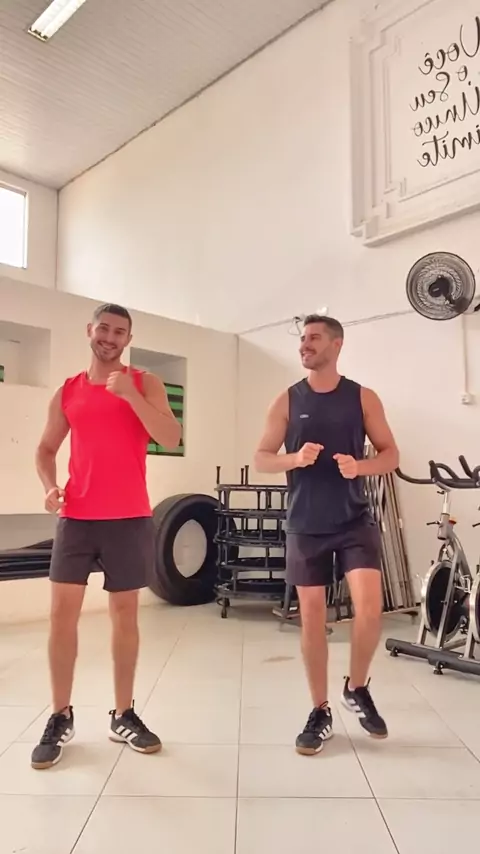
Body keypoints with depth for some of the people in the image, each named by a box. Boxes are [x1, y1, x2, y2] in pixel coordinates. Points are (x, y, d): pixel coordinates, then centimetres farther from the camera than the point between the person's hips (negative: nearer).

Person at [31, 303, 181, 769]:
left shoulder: (145, 383, 1)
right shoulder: (67, 391, 9)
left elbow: (170, 439, -11)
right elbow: (46, 449, 16)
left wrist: (130, 395, -21)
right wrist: (50, 487, -4)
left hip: (130, 519, -2)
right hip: (76, 517, 2)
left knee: (125, 613, 7)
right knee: (62, 613, 1)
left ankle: (123, 715, 22)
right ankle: (61, 717, 19)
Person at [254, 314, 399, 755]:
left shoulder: (363, 397, 1)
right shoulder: (287, 400, 3)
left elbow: (391, 455, 3)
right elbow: (261, 459, 2)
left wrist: (359, 466, -18)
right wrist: (295, 458, -19)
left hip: (355, 520, 0)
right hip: (305, 526, 1)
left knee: (370, 608, -12)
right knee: (312, 618, 6)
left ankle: (357, 688, 19)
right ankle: (320, 713, 24)